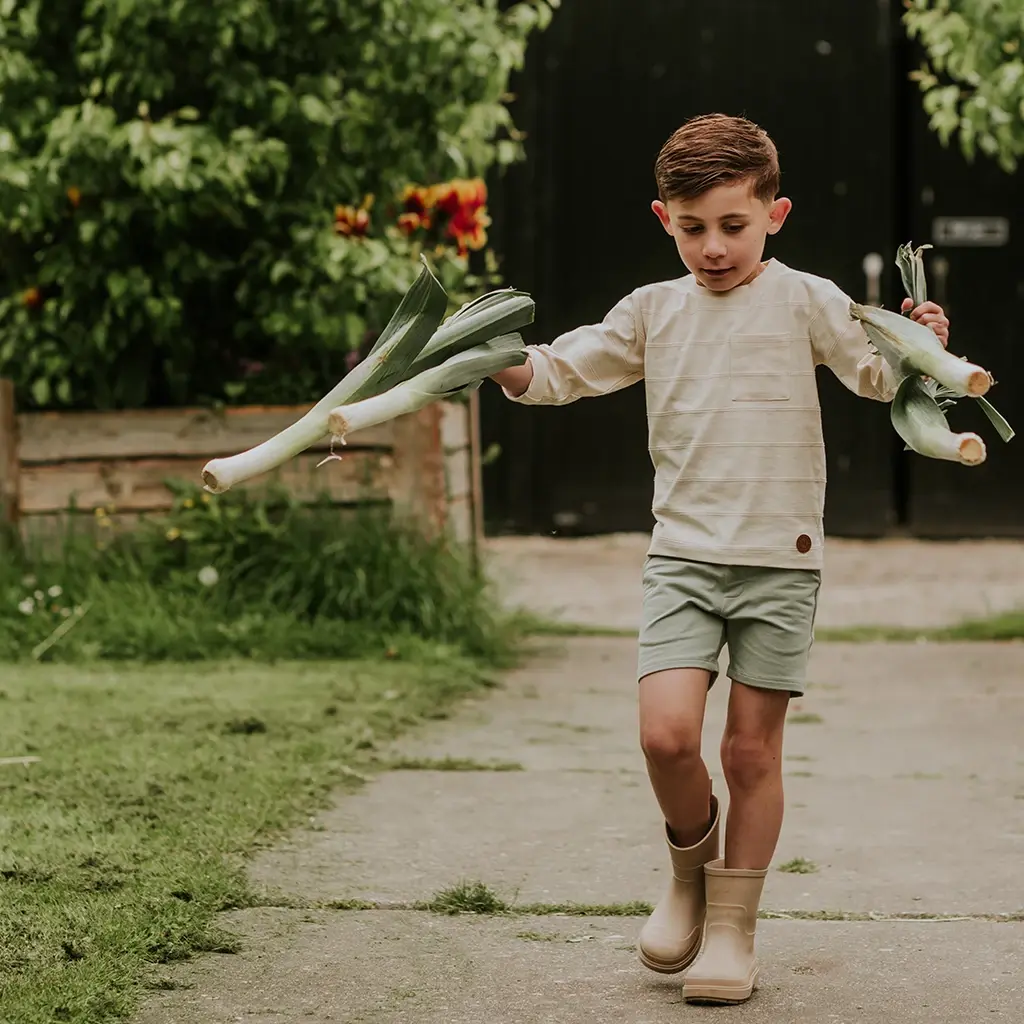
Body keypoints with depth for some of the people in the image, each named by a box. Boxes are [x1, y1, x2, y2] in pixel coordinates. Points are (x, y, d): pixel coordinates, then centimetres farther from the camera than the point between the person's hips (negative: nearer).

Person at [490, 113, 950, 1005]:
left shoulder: (805, 301, 0)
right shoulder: (652, 311, 9)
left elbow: (876, 373, -9)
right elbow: (562, 373, 11)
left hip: (781, 560, -2)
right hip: (683, 554, 2)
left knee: (752, 748, 3)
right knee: (666, 732, -14)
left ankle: (734, 926, 18)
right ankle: (691, 869, 16)